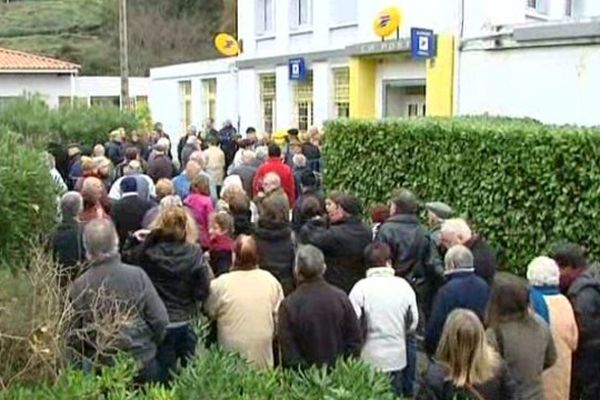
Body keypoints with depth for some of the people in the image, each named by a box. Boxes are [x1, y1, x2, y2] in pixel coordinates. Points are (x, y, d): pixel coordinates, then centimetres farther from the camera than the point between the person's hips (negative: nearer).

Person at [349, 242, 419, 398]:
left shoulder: (361, 287, -15)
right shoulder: (403, 286, -7)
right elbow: (413, 324, 0)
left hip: (369, 359, -2)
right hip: (396, 358, 2)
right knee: (394, 396, 17)